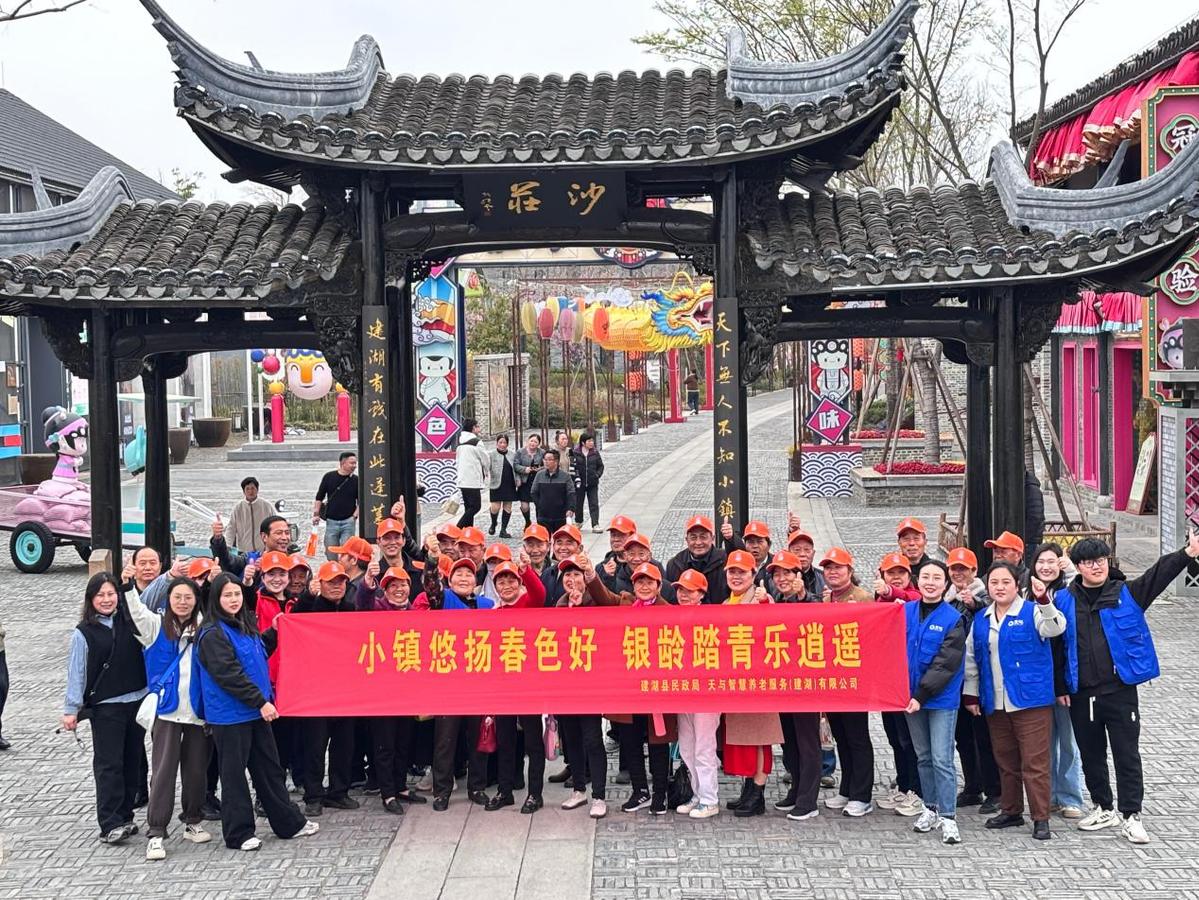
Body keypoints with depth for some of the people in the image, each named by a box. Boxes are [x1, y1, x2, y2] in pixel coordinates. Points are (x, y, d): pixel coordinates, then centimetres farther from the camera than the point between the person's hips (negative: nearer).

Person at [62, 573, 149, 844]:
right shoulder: (84, 632, -3)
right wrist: (71, 709, -6)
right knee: (109, 765, -5)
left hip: (137, 701, 4)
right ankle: (110, 825, -5)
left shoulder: (130, 620, 4)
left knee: (132, 763, 8)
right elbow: (76, 672, -3)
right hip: (105, 707, -4)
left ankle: (124, 818, 17)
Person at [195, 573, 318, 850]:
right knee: (234, 773, 2)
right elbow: (229, 674, -22)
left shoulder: (245, 626, 11)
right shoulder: (213, 634, -15)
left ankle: (289, 823, 22)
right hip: (230, 714, -8)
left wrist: (273, 633, 14)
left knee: (269, 767, 14)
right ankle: (238, 833, 11)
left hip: (255, 711, 8)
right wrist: (260, 702, -22)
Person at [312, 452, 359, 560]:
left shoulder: (356, 480, 1)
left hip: (348, 522, -1)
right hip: (331, 521, 1)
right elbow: (319, 497, 8)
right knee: (330, 552, 5)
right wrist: (316, 514, 2)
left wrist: (355, 515, -6)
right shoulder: (329, 477, 2)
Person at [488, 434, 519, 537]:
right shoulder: (491, 454, 0)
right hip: (496, 485, -4)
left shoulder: (513, 455, 11)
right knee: (495, 507, -7)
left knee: (508, 507, 3)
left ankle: (503, 530, 11)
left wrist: (518, 480, 3)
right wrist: (486, 474, -27)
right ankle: (493, 525, 22)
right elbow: (487, 466, -7)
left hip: (510, 485, 4)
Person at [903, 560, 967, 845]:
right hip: (912, 696, 4)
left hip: (942, 698, -4)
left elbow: (945, 664, -14)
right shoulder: (906, 611, 3)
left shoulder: (953, 619, -9)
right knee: (923, 757, 14)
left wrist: (921, 695, -17)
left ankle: (948, 817, 2)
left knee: (942, 759, -5)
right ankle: (931, 808, 26)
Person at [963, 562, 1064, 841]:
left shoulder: (1032, 613, -5)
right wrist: (970, 694, 14)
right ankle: (1011, 811, 27)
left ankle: (1041, 818, 3)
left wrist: (1044, 601, -41)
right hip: (995, 703, 5)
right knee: (1005, 761, 15)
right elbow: (971, 658, 16)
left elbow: (1055, 628, -25)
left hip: (1031, 701, -5)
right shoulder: (980, 619, 10)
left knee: (1034, 762, -3)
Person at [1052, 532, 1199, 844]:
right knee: (1091, 755, 14)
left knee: (1127, 754, 2)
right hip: (1080, 695, 2)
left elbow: (1159, 574, -13)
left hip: (1120, 691, -2)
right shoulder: (1064, 600, 4)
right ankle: (1103, 808, 29)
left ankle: (1130, 815, 10)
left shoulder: (1127, 594, 0)